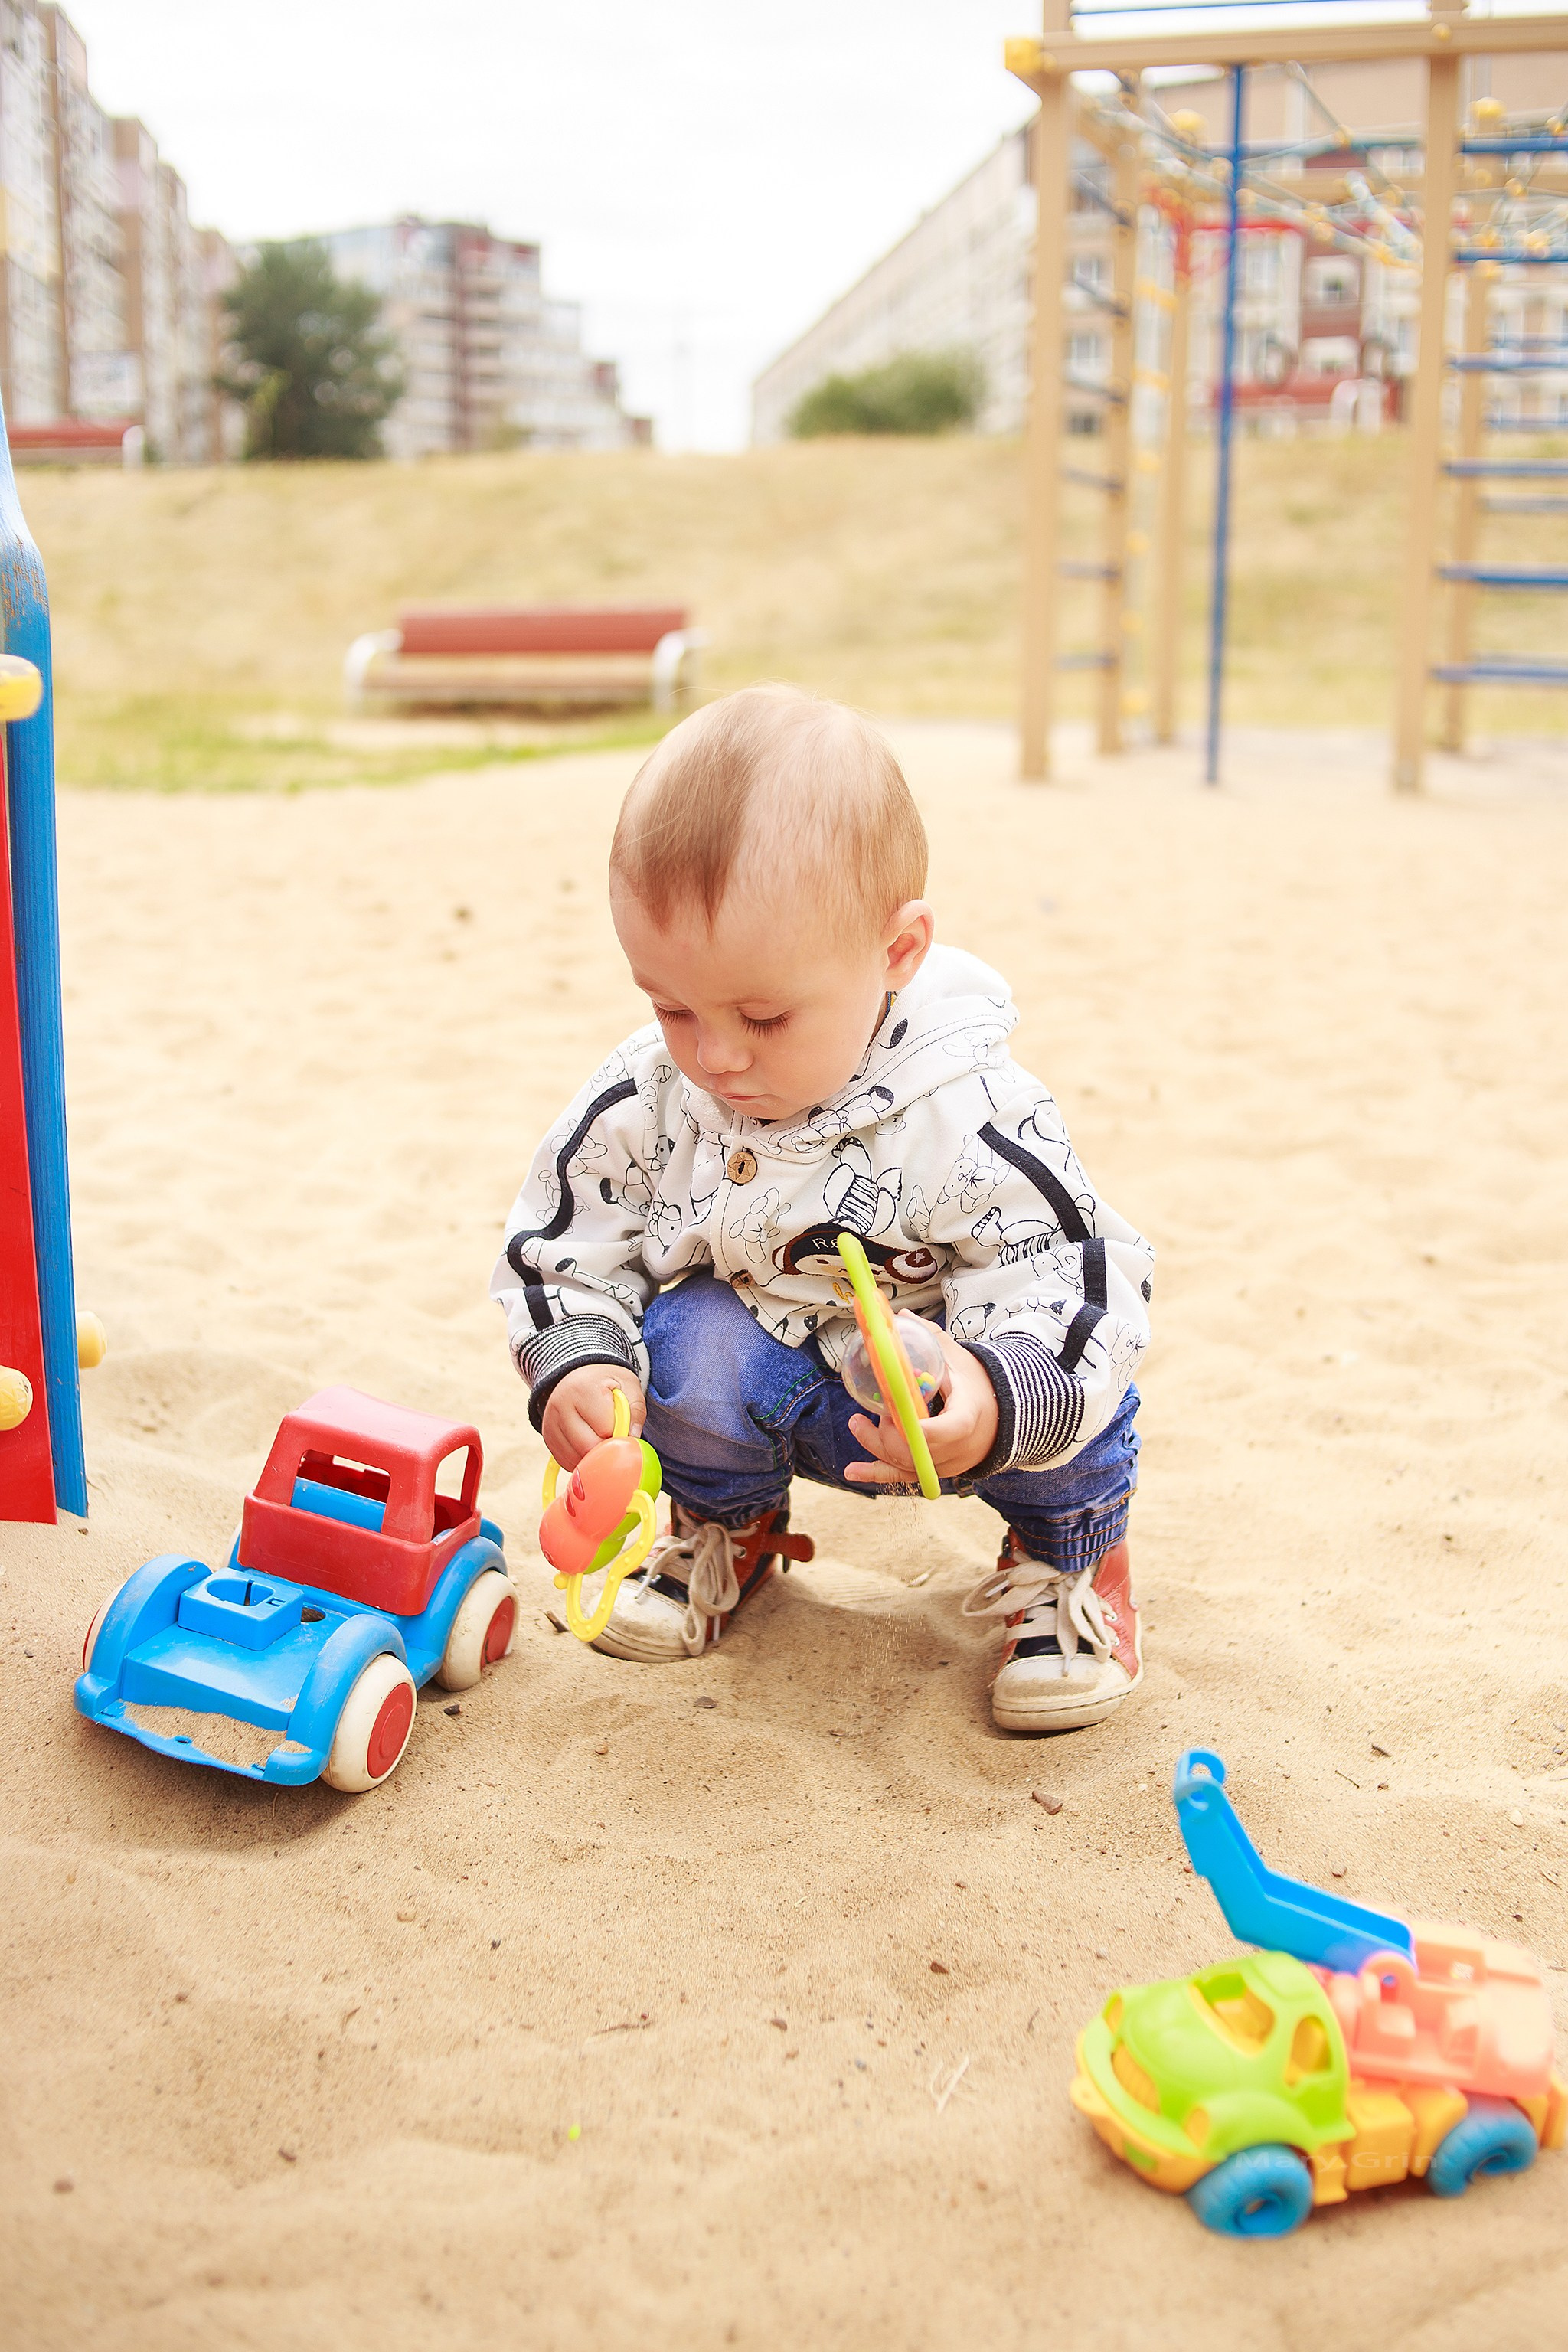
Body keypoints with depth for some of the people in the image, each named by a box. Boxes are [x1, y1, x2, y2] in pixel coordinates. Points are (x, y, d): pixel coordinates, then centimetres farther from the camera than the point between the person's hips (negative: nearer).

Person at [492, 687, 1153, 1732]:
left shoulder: (970, 1119, -31)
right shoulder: (642, 1101, -19)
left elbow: (1076, 1285, -31)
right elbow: (561, 1252, -6)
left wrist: (999, 1398, -53)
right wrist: (573, 1368, -27)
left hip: (940, 1401, -2)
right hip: (773, 1379, 3)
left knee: (1078, 1386, -31)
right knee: (691, 1344, -29)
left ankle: (1072, 1555, 6)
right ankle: (727, 1527, 8)